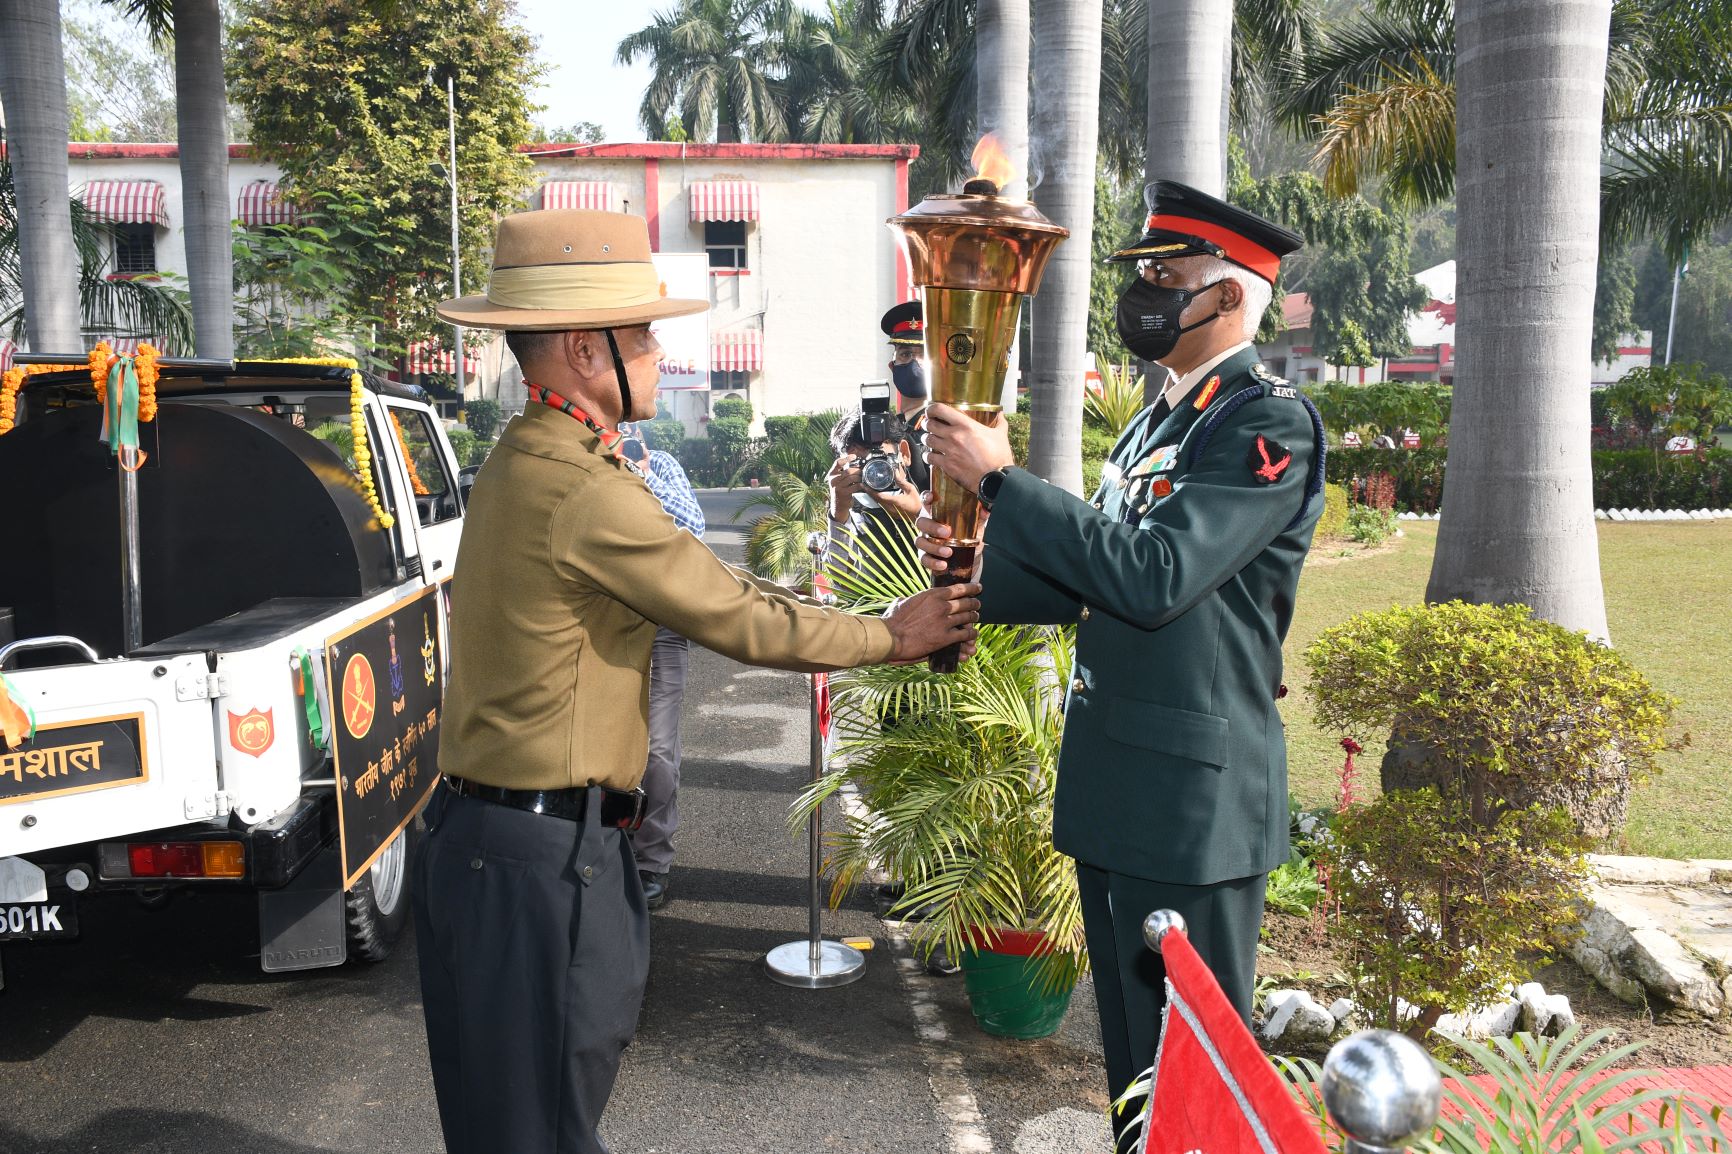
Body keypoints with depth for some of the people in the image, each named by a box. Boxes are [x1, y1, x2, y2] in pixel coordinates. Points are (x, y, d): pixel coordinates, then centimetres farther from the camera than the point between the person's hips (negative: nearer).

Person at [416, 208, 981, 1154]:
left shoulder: (524, 460, 11)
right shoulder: (586, 491, -22)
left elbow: (708, 582, 12)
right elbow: (738, 620, -13)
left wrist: (861, 623, 12)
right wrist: (885, 639, 2)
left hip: (494, 838, 10)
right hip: (544, 861, -10)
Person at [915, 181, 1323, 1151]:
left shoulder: (1272, 423, -14)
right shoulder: (1162, 418, 14)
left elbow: (1152, 575, -25)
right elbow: (1093, 581, 14)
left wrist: (1002, 479, -21)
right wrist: (974, 573, -3)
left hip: (1193, 791, -9)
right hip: (1113, 781, 9)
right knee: (1131, 1048, 21)